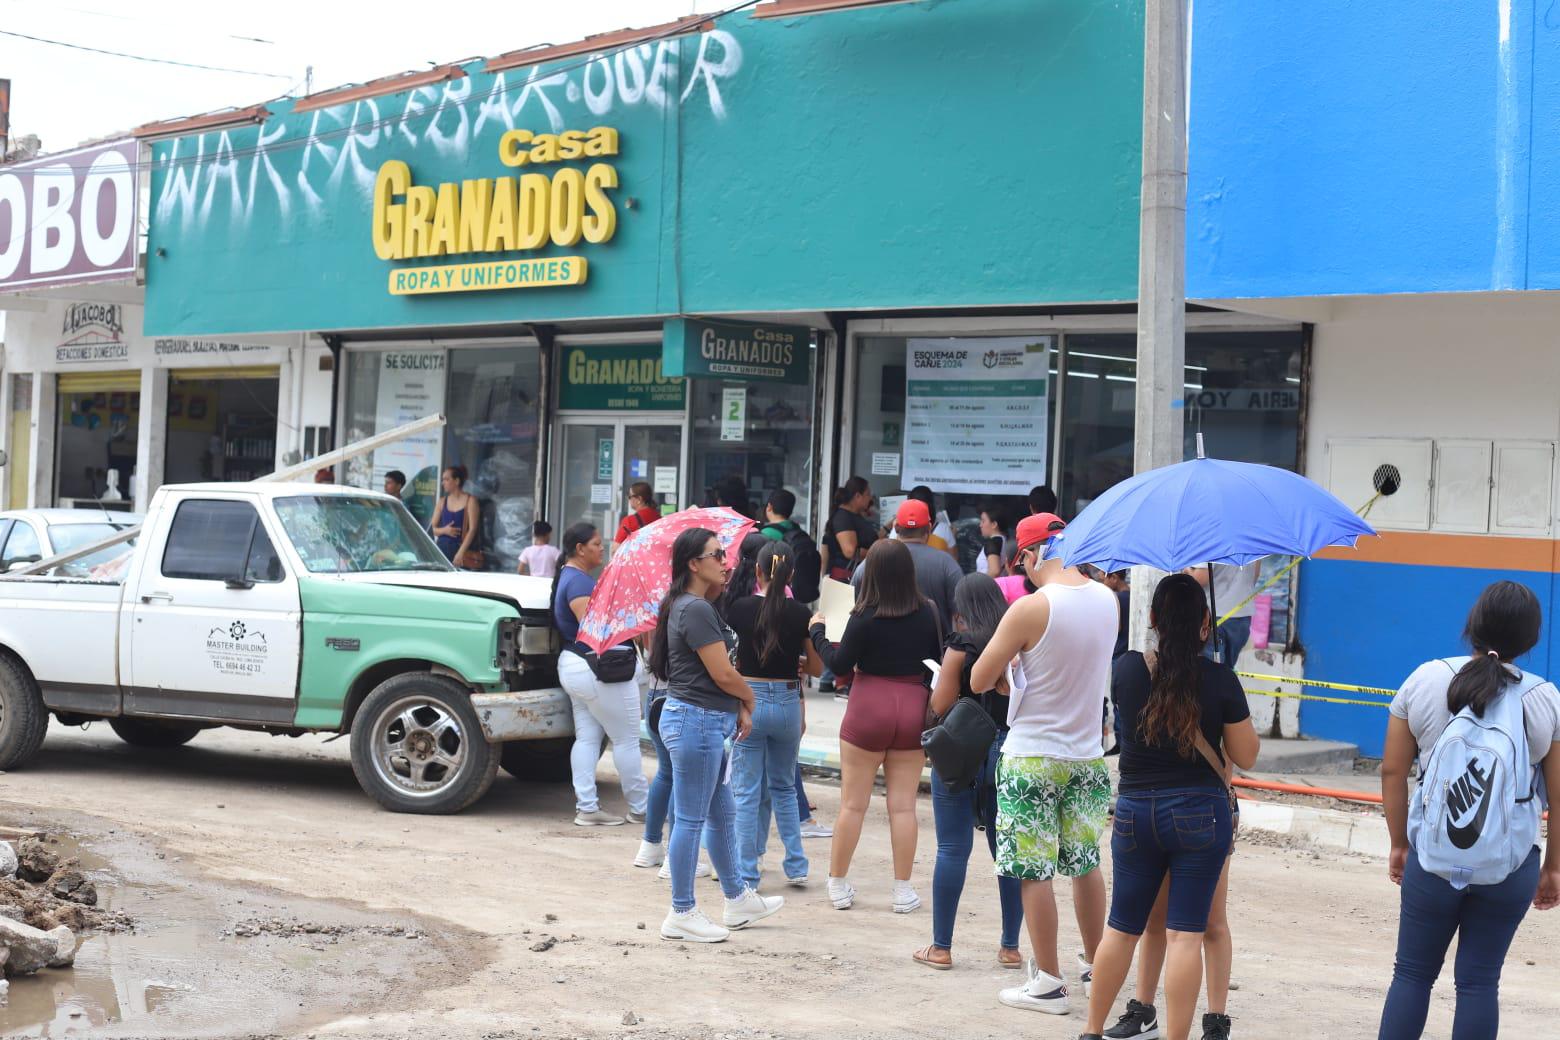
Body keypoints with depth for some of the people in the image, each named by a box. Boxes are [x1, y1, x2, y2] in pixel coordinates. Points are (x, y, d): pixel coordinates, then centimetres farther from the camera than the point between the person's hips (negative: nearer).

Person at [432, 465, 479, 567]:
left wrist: (461, 552, -16)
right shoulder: (442, 501, 14)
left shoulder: (470, 500, 0)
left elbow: (472, 529, -7)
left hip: (459, 547, -4)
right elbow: (433, 529, 16)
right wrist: (444, 530, -7)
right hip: (441, 547, 4)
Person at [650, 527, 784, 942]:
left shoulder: (696, 606, 14)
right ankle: (682, 914, 7)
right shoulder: (695, 610, -18)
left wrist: (739, 708, 5)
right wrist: (749, 698, 1)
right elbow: (724, 675, -18)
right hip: (696, 721, -11)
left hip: (710, 721, 11)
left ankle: (737, 900, 32)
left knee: (722, 815, 19)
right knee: (691, 819, -2)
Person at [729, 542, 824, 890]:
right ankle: (796, 866, 19)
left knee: (746, 792, 5)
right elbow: (817, 667, 4)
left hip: (749, 702, -2)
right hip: (788, 704, 2)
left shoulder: (740, 609, -8)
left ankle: (746, 874, 5)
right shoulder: (801, 614, -4)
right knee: (784, 787, 20)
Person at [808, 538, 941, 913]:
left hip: (869, 709, -3)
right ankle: (903, 890, 10)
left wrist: (817, 632, 6)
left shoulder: (865, 617, -13)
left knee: (853, 803, 7)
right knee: (903, 804, 7)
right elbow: (939, 657, 7)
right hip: (913, 709, 3)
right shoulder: (927, 613, -3)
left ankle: (838, 883, 15)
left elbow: (839, 665, -6)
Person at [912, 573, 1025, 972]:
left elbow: (940, 705, -10)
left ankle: (941, 947, 6)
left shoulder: (960, 647, -9)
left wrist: (939, 680, 10)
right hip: (1009, 755, 4)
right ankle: (1010, 946, 15)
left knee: (952, 849, 2)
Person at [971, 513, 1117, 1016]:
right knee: (1086, 865, 19)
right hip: (1088, 754, 6)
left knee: (1034, 872, 2)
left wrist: (1008, 653, 6)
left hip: (1033, 757, -6)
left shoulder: (1030, 608, -18)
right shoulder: (1107, 599, 1)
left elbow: (978, 681, -11)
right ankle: (1095, 968, 31)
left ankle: (1049, 983, 5)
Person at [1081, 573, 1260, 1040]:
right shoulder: (1221, 680, -8)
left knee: (1122, 928, 14)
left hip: (1135, 811, 3)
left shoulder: (1126, 669, -3)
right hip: (1200, 813, -2)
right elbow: (1245, 757, -1)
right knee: (1185, 933, 0)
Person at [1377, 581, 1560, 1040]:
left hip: (1432, 860, 0)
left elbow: (1392, 771, 0)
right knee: (1479, 981, 8)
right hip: (1509, 867, 0)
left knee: (1413, 973, 12)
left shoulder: (1425, 680, -4)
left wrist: (1399, 843, 11)